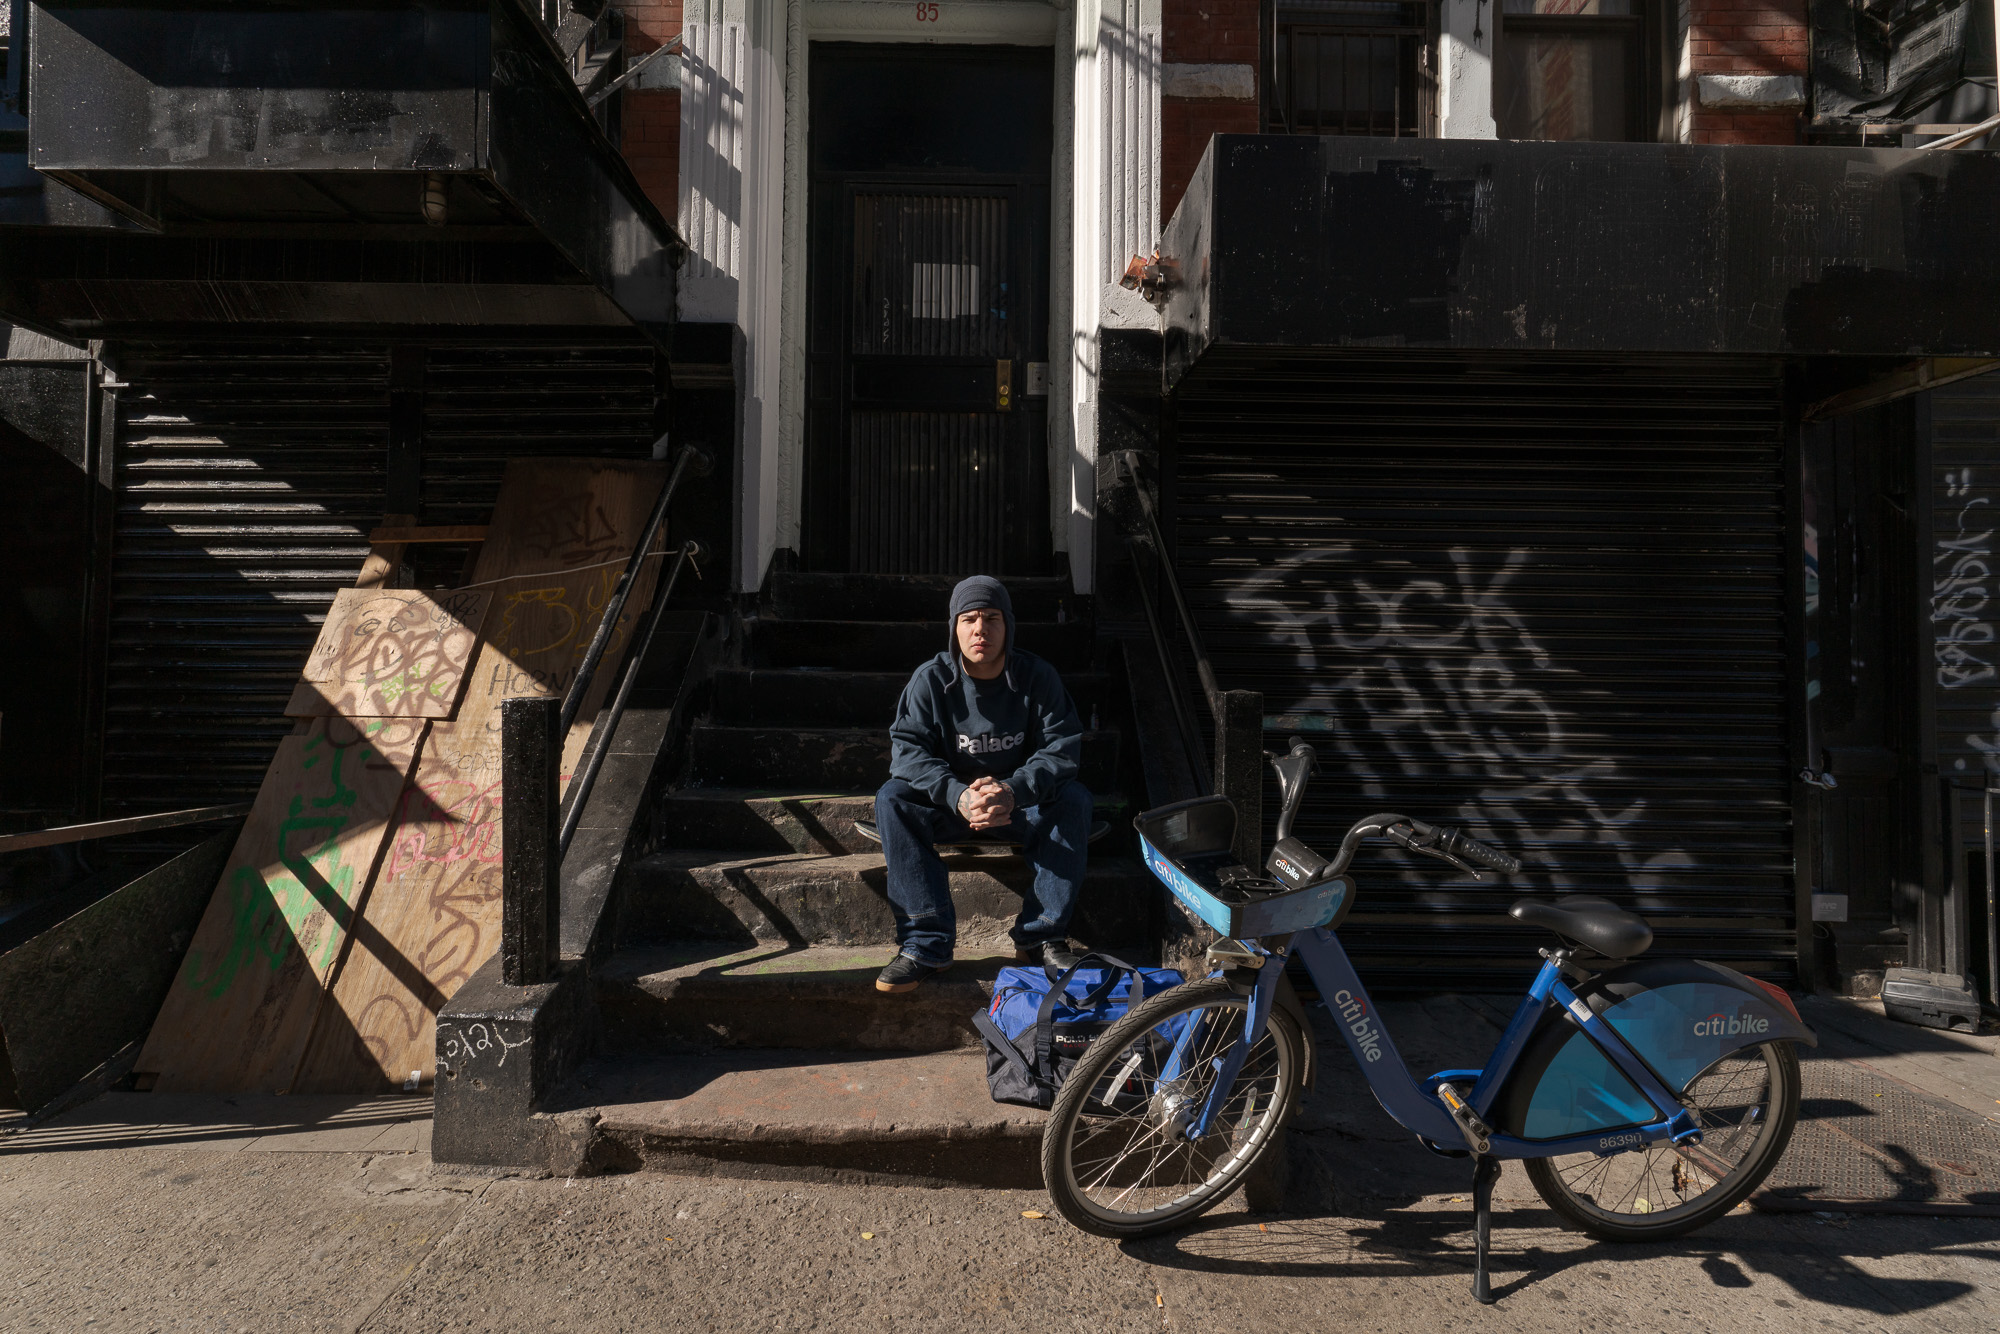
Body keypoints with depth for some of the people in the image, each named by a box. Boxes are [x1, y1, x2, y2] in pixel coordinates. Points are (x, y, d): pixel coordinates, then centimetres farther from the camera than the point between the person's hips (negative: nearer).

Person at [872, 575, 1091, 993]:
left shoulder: (1038, 677, -9)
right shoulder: (930, 680, -9)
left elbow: (1060, 751, -17)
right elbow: (908, 750, -18)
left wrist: (1012, 791, -37)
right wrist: (959, 796, -38)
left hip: (1020, 805, 0)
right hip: (950, 805, 0)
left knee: (1074, 799, -28)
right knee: (892, 798, -27)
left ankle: (1041, 936, -20)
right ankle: (926, 943, -28)